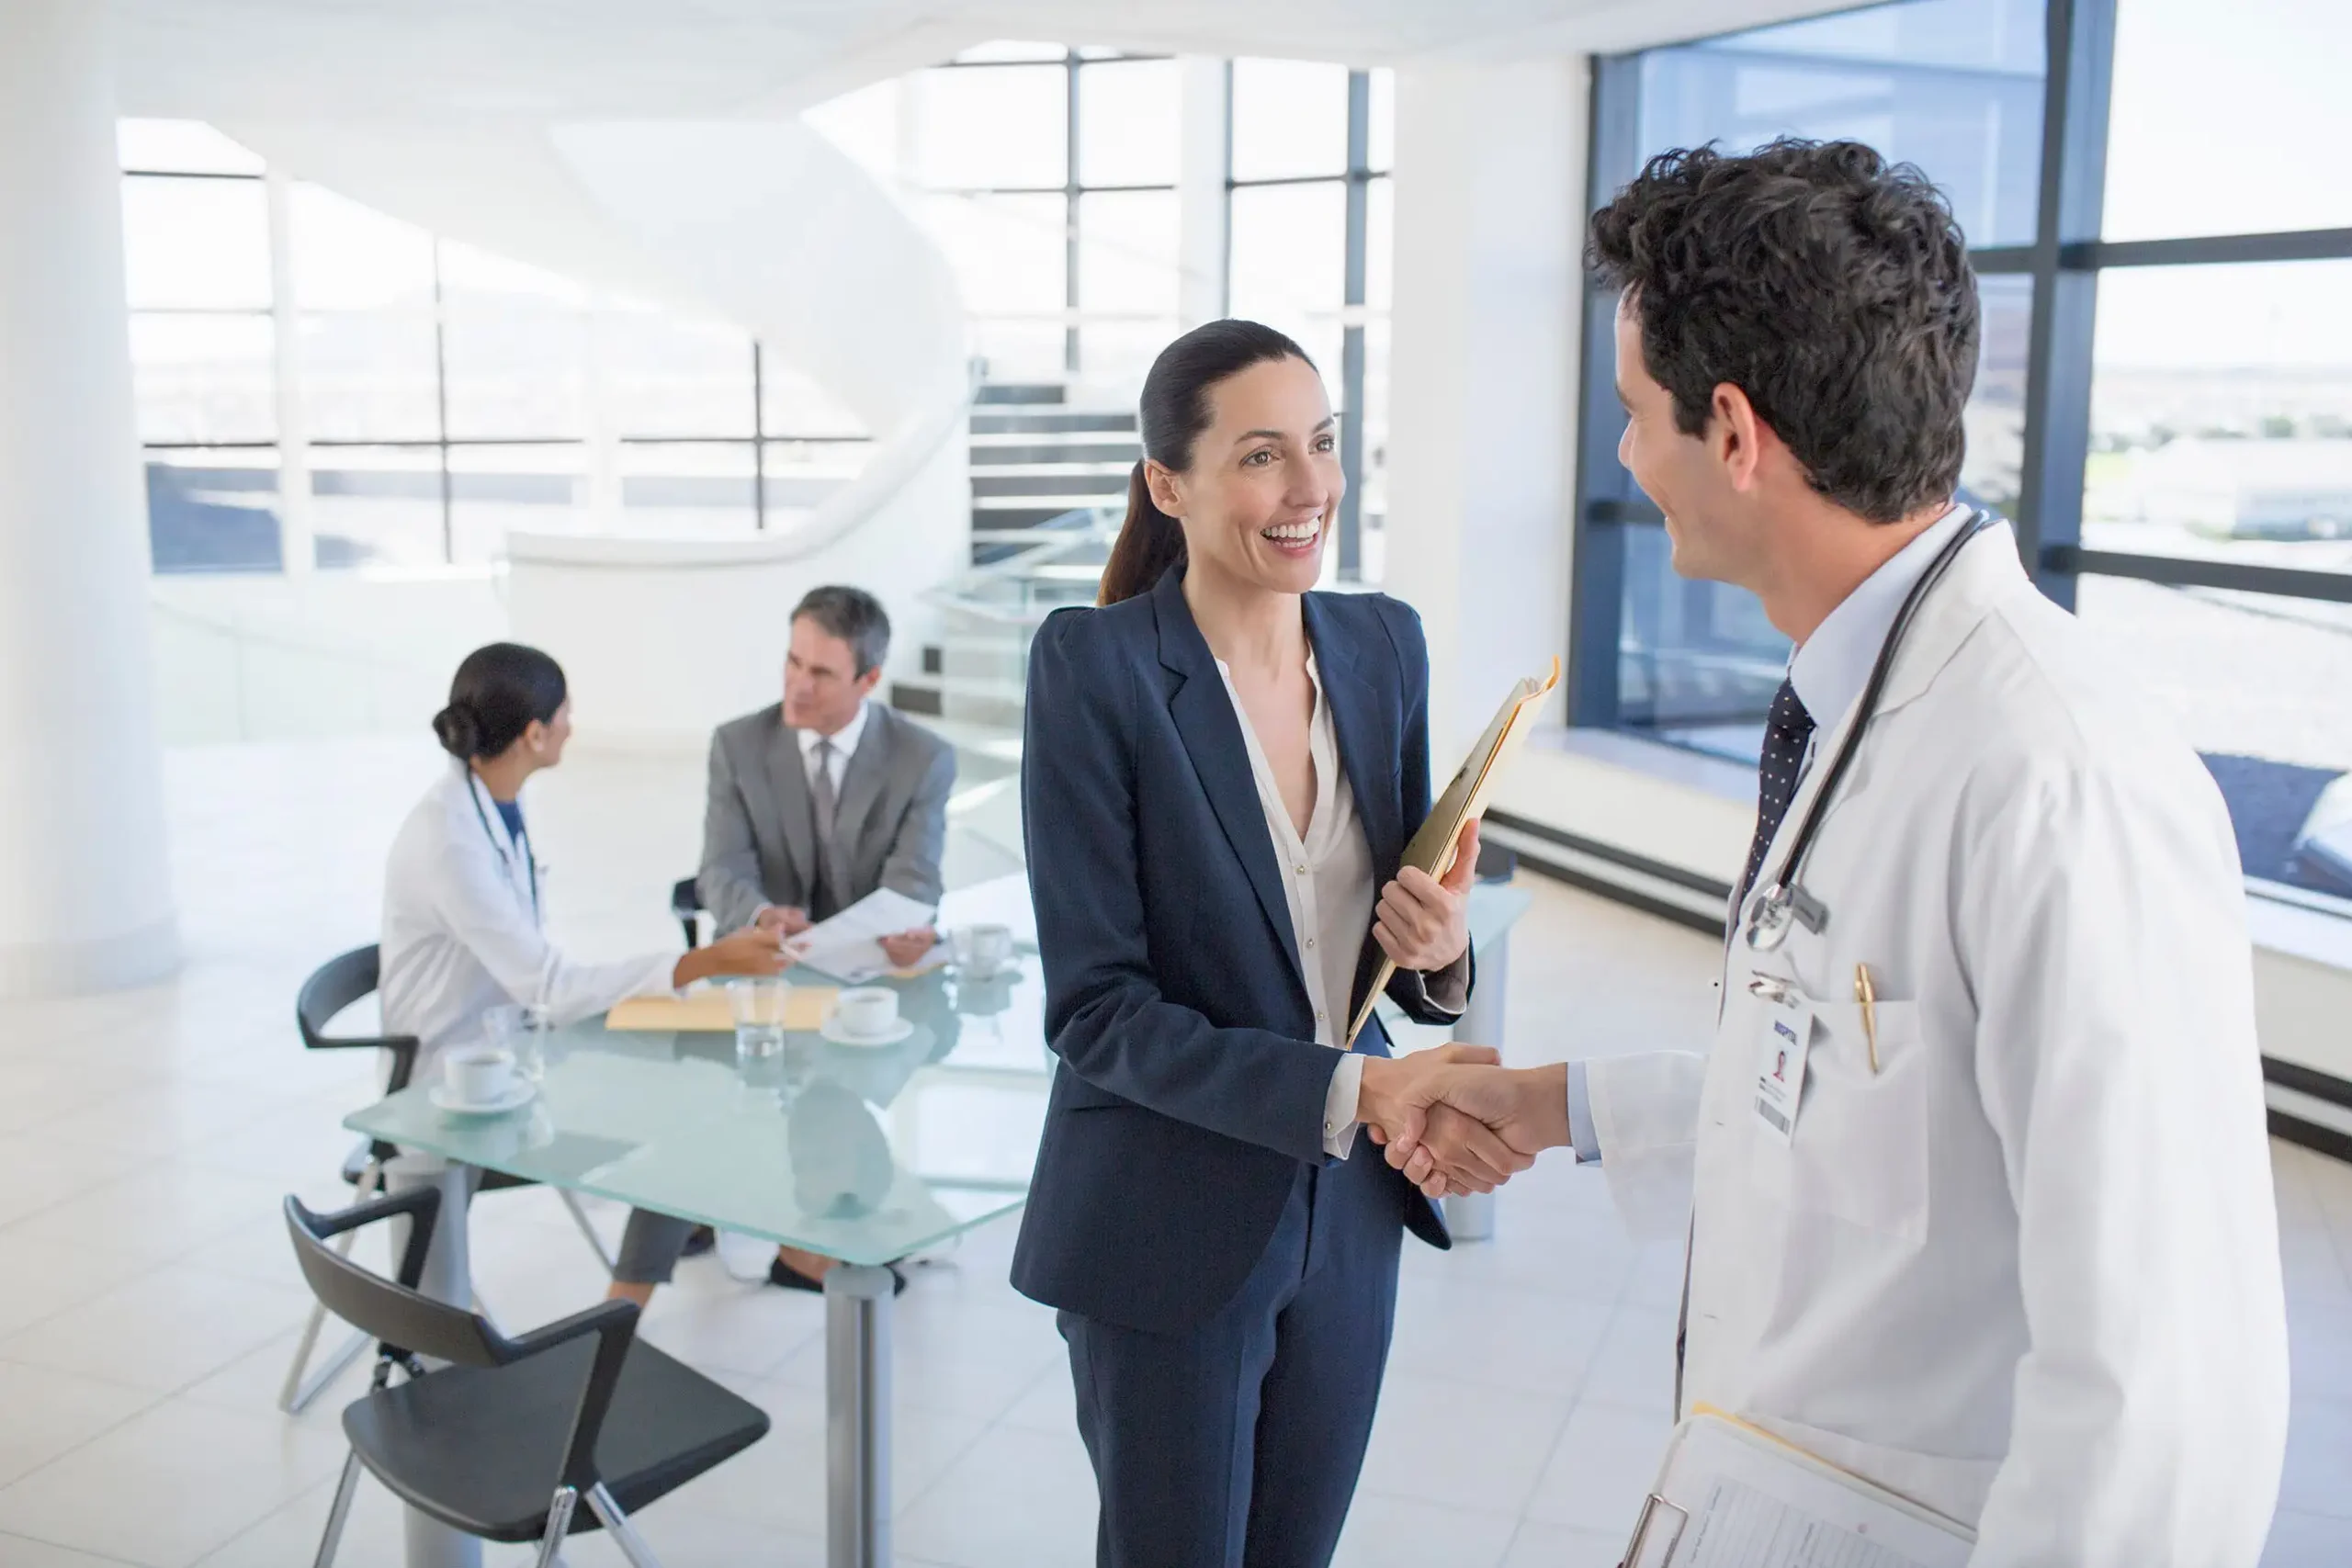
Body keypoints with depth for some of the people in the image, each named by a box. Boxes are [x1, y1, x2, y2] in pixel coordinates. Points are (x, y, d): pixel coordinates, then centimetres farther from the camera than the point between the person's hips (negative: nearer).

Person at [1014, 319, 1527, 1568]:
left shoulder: (1384, 642, 1)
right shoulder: (1094, 665, -15)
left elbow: (1390, 921, 9)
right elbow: (1095, 1008, -17)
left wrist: (1439, 949, -14)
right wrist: (1356, 1090, -26)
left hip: (1346, 1219, 5)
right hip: (1169, 1235, -5)